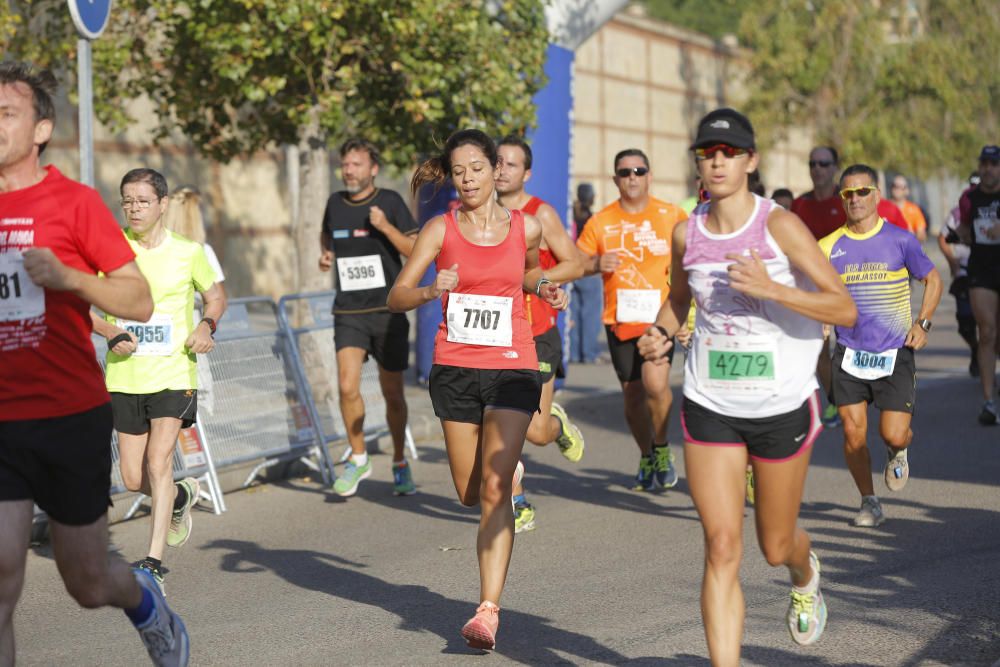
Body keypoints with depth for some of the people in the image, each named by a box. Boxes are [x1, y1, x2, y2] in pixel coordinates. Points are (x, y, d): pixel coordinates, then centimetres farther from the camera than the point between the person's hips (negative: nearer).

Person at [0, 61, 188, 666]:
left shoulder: (74, 202, -4)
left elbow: (140, 302, -6)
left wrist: (68, 277, -21)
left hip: (71, 416, -2)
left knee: (88, 583, 12)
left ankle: (146, 602, 46)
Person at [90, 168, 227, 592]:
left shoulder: (188, 252, -1)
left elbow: (216, 296, 14)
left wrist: (206, 326, -7)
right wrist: (110, 332, -14)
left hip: (174, 374, -2)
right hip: (124, 378, 2)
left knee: (158, 462, -15)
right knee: (134, 479, 6)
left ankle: (153, 562, -6)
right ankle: (181, 497, 40)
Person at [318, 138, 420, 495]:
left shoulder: (390, 202, -4)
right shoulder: (335, 203, 7)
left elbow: (417, 252, -8)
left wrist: (385, 227, -22)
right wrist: (326, 253, 7)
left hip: (388, 309, -2)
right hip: (348, 312, 2)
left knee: (392, 393, 6)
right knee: (348, 386, -15)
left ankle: (400, 464, 25)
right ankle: (358, 459, 5)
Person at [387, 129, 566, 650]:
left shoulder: (525, 227, 2)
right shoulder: (441, 229, -2)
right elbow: (397, 297, -7)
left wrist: (543, 288, 3)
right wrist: (431, 291, -27)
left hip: (512, 367, -1)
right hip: (455, 367, 1)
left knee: (493, 490, -13)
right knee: (470, 493, 11)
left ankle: (488, 609, -12)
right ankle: (509, 471, 48)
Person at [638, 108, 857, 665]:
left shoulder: (780, 226, -12)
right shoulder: (686, 234, 1)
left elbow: (845, 308, -15)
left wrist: (769, 288, -26)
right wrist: (661, 336, -1)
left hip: (783, 406, -2)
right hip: (710, 406, 2)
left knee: (776, 545, 14)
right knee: (722, 549, -7)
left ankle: (806, 575, 52)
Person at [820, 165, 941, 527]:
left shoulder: (900, 240, -2)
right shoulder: (829, 247, 1)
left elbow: (933, 280, 11)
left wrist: (922, 323, -1)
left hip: (895, 354, -1)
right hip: (849, 354, 1)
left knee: (894, 435, -8)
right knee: (853, 435, -4)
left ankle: (898, 452, 30)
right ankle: (869, 503, 17)